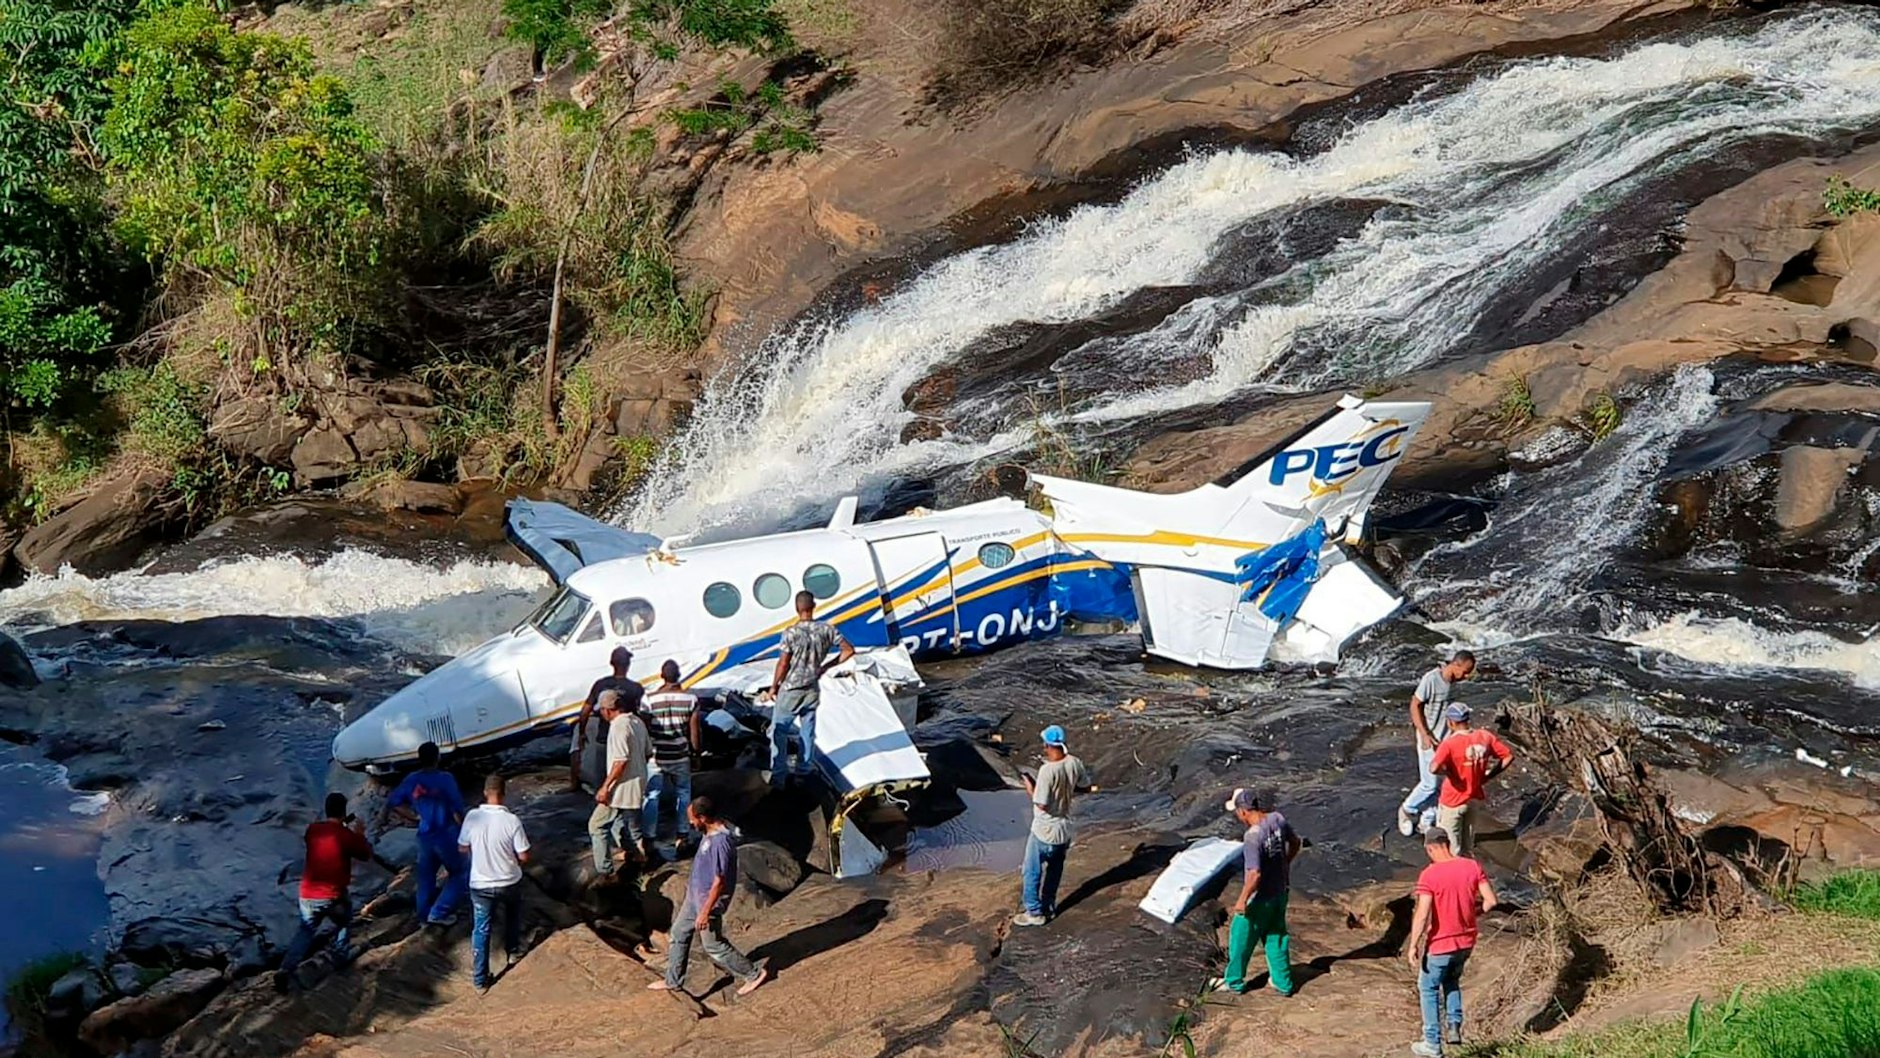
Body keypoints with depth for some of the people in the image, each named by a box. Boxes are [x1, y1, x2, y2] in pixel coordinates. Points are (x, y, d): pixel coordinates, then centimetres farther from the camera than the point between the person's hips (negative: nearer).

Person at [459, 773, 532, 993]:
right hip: (509, 883, 0)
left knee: (480, 930, 10)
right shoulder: (511, 821, -20)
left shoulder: (472, 817, -14)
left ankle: (480, 980, 12)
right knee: (513, 916, 31)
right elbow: (524, 856, -13)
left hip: (480, 884, 0)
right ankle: (513, 952, 47)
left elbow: (462, 849, 0)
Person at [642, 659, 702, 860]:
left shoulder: (650, 699, -12)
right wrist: (695, 753, 11)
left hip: (656, 756, -1)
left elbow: (644, 729, -6)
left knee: (652, 796, 9)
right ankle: (682, 835, 20)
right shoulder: (690, 699, -8)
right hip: (680, 756, 1)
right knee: (683, 794, 17)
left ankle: (649, 837, 11)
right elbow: (694, 731, -3)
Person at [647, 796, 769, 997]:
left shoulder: (720, 842, -33)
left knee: (714, 946, 6)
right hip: (695, 895, 9)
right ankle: (673, 981, 33)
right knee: (678, 934, 18)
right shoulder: (712, 831, -3)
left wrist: (705, 912, -23)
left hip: (708, 900, -9)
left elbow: (719, 882, -28)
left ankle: (753, 974, 21)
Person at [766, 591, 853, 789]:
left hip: (790, 690, -4)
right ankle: (803, 770, 30)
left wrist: (773, 686, -1)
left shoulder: (791, 633, -21)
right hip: (813, 689, 4)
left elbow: (783, 664, -16)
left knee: (779, 732, 5)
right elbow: (849, 650, -2)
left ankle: (778, 777, 2)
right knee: (807, 731, 19)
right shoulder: (826, 629, -8)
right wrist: (827, 666, 7)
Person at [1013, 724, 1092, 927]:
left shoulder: (1047, 770, -28)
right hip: (1065, 829, 7)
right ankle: (1049, 907, 34)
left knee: (1032, 872, 11)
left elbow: (1041, 804, -24)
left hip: (1045, 831, -7)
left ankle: (1034, 912, 18)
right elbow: (1086, 786, 8)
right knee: (1055, 870, 22)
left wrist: (1031, 789, -8)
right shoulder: (1074, 764, -8)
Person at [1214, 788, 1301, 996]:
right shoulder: (1277, 819, -8)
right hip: (1281, 891, 7)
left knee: (1241, 938, 13)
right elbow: (1295, 843, 10)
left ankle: (1234, 982, 29)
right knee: (1276, 937, 21)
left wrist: (1242, 900, -19)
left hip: (1260, 898, -7)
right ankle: (1283, 983, 31)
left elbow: (1254, 874, -31)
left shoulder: (1253, 836, -31)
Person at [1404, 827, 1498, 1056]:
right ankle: (1455, 1027, 18)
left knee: (1429, 988, 15)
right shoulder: (1472, 867, -6)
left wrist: (1413, 946, -14)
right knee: (1452, 981, 30)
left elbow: (1422, 915, -23)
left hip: (1440, 943, -5)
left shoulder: (1429, 875, -19)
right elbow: (1490, 901, -5)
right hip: (1466, 941, 5)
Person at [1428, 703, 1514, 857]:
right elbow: (1509, 756, -1)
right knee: (1467, 847, 22)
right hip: (1475, 799, 5)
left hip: (1453, 802, -5)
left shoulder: (1450, 743, -24)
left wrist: (1447, 772, -16)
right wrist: (1488, 775, 2)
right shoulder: (1485, 737, -8)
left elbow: (1434, 768, -37)